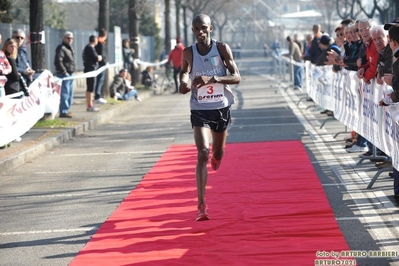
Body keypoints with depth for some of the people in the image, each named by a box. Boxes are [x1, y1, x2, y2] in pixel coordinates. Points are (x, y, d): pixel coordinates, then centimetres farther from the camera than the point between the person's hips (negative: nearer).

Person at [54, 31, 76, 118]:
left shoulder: (70, 48, 19)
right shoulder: (61, 48, -12)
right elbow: (58, 62, -21)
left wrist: (71, 72, 17)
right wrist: (64, 72, -21)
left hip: (70, 74, 10)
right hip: (63, 74, -10)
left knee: (70, 94, 14)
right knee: (65, 93, -10)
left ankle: (66, 110, 22)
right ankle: (63, 111, -8)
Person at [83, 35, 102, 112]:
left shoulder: (88, 47, 17)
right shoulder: (90, 48, -14)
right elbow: (97, 58, -17)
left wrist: (98, 57, 8)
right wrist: (99, 57, 6)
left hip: (89, 69, 11)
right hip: (91, 69, -11)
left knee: (90, 88, 13)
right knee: (90, 88, -9)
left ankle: (90, 105, 18)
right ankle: (90, 106, -9)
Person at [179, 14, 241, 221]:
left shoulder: (222, 48, -9)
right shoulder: (189, 53, -5)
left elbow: (236, 77, -13)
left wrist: (212, 79, -27)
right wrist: (183, 82, -6)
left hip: (221, 108, 1)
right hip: (199, 109, -1)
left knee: (218, 153, 18)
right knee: (202, 154, -18)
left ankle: (216, 156, 60)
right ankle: (201, 206, -20)